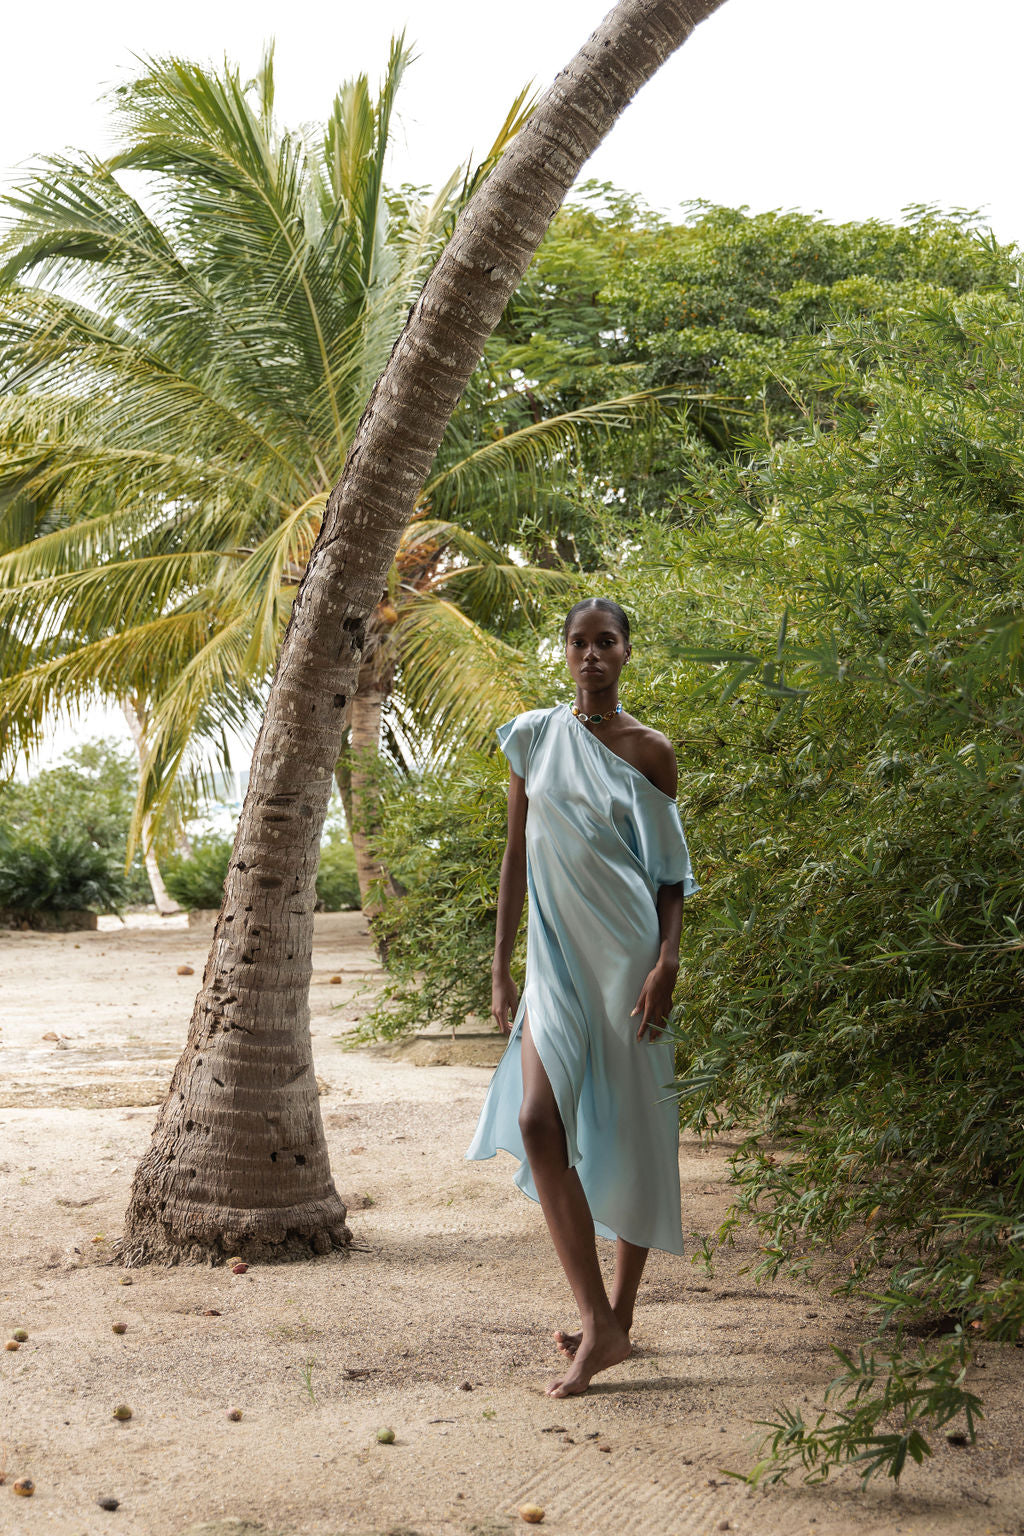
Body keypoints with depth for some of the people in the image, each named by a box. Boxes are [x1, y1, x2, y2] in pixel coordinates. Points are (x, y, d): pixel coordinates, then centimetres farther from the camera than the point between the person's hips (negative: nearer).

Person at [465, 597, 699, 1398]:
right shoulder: (534, 737, 7)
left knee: (631, 1131, 3)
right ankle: (599, 1323, -7)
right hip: (557, 956, 2)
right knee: (539, 1124, -12)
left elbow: (673, 872, 2)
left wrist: (667, 963, -11)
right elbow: (518, 855, 10)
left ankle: (620, 1312, 18)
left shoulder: (648, 750, 1)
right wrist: (501, 965, 8)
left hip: (627, 955, -2)